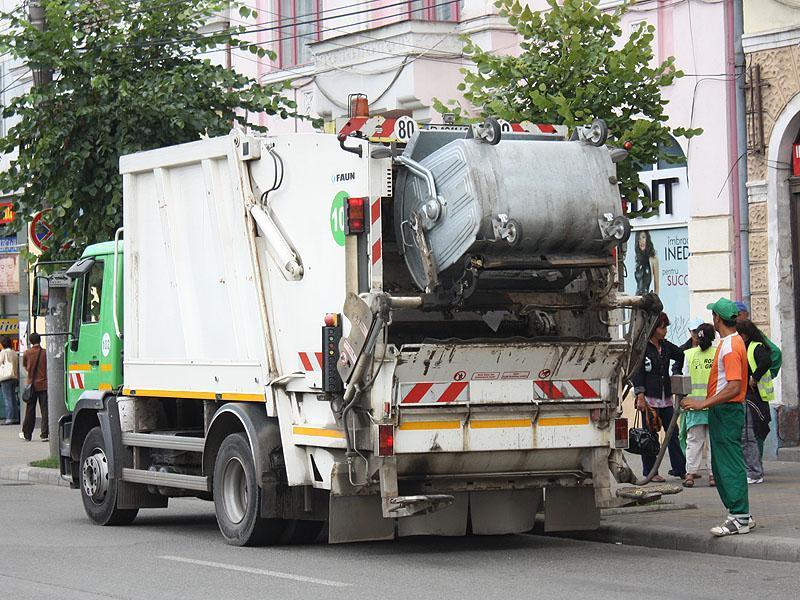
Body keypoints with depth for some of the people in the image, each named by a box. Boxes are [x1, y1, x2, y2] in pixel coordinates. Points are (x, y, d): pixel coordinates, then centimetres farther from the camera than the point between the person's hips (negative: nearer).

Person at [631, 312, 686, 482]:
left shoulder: (666, 346, 11)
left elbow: (680, 356, 33)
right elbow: (637, 373, -12)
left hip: (665, 398, 6)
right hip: (649, 398, -6)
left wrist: (676, 372, 22)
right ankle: (650, 472, 6)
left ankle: (679, 468, 14)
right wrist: (640, 396, -18)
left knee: (673, 433, 7)